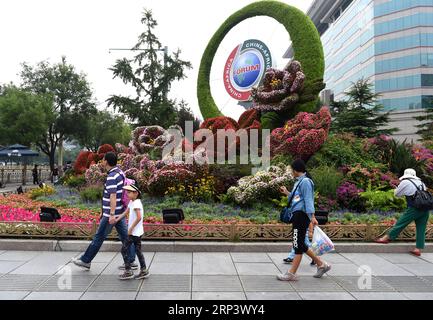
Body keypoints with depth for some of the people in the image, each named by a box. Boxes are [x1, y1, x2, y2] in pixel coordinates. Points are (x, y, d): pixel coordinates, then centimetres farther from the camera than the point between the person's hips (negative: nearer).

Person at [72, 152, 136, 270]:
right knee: (125, 236, 9)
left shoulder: (111, 176, -18)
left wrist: (112, 215, -27)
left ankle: (86, 261, 19)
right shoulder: (120, 172, 10)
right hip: (121, 211, 9)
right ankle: (131, 262, 13)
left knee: (99, 237, 5)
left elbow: (113, 196, -25)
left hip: (111, 214, -9)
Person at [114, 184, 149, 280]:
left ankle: (128, 272, 5)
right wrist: (117, 219, 9)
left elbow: (139, 217, -26)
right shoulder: (131, 202, 10)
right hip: (138, 232, 9)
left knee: (124, 250, -1)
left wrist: (131, 228, -21)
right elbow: (126, 212, 19)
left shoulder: (136, 203, -19)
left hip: (134, 232, -9)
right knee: (138, 250, 13)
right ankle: (144, 270, 18)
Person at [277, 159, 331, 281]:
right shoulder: (298, 182, 18)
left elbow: (308, 200, -18)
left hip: (302, 215, -10)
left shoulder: (305, 181, -11)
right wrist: (287, 193, 28)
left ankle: (292, 273, 4)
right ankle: (321, 264, 27)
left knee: (298, 245, -3)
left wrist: (312, 216, -23)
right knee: (300, 245, 15)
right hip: (297, 215, 10)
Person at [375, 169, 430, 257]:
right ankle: (418, 249, 11)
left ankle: (387, 238, 11)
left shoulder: (405, 182, 1)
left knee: (400, 224, 2)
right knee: (421, 229, 9)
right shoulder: (421, 182, 17)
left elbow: (397, 194, 10)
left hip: (415, 208, -6)